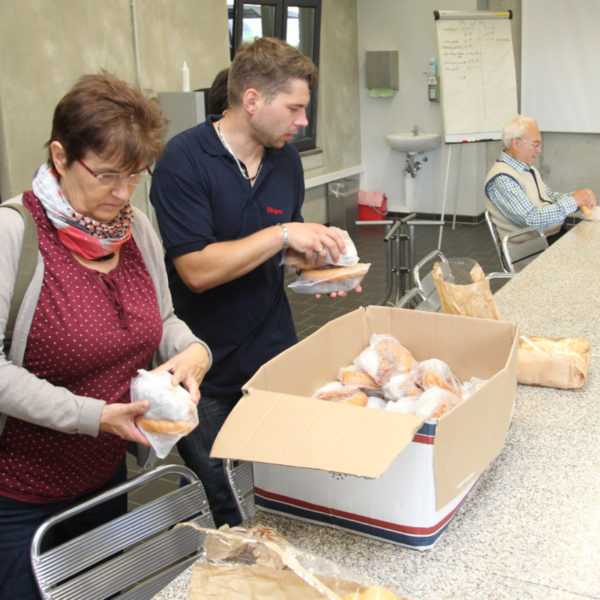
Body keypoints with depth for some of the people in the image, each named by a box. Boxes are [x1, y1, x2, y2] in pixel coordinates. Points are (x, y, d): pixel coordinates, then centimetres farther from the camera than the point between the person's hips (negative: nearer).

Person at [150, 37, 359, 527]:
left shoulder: (285, 157, 5)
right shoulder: (184, 160, -16)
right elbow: (197, 269, -23)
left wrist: (318, 259, -3)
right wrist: (283, 234, -22)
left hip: (275, 354, 6)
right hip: (208, 375, -5)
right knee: (220, 514, 8)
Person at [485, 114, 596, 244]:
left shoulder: (529, 169, 15)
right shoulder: (502, 179, -17)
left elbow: (550, 196, 25)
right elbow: (531, 219, -23)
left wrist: (578, 196, 4)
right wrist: (573, 201, -17)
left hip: (558, 232, 9)